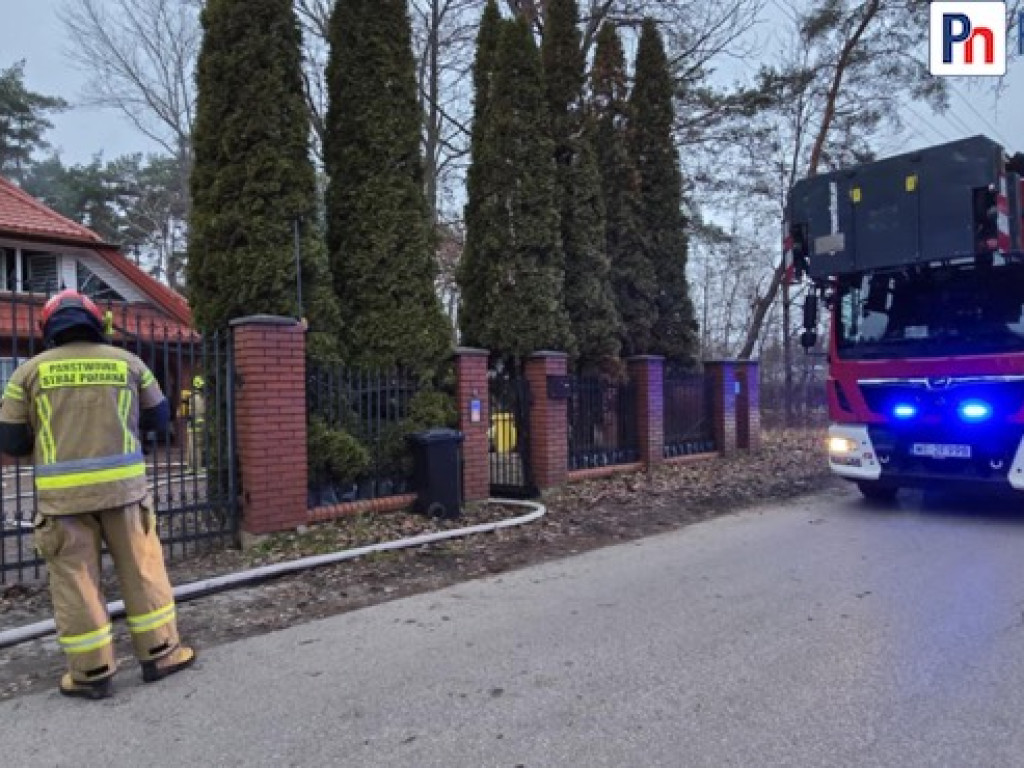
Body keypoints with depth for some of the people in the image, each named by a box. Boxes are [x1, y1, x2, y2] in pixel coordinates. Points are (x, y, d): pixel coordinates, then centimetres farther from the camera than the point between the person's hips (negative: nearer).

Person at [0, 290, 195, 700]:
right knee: (142, 569, 11)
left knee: (75, 581, 10)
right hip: (122, 483, 1)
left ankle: (92, 672, 18)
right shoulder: (127, 361, 5)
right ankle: (159, 654, 19)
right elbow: (159, 417, 13)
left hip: (62, 492, 0)